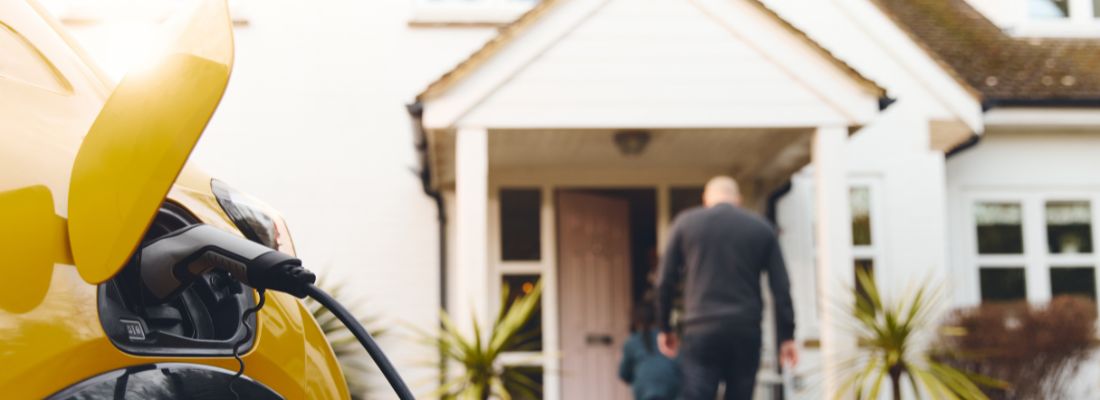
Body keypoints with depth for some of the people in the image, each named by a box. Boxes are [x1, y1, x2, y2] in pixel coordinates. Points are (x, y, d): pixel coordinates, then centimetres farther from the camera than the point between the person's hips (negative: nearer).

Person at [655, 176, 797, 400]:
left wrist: (665, 328, 16)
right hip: (746, 333, 1)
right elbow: (781, 287, 5)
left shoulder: (686, 223, 7)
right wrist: (786, 337, 8)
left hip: (701, 331, -1)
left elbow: (665, 282, 6)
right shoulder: (761, 228, 10)